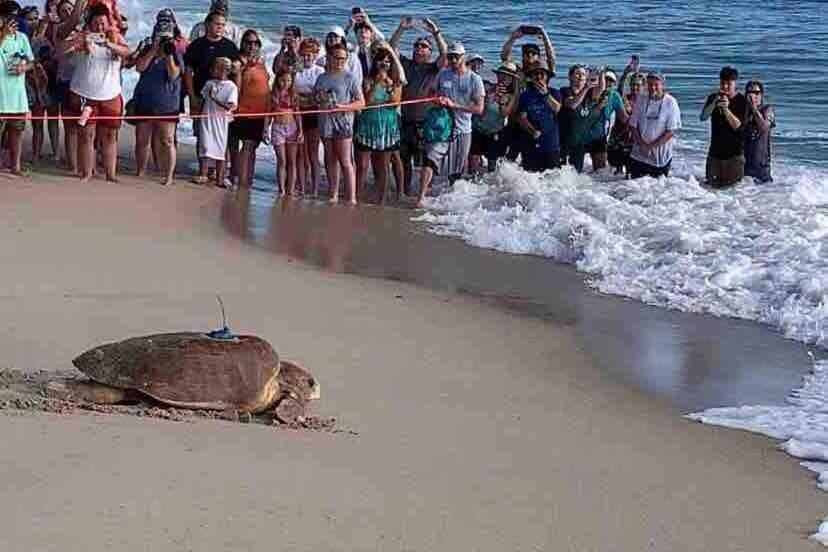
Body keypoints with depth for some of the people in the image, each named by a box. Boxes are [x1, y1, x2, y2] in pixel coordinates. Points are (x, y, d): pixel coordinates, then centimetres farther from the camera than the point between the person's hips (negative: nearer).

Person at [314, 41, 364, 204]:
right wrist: (319, 100, -1)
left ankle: (352, 198, -9)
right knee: (330, 160, 10)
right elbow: (315, 98, 23)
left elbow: (361, 103, -5)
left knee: (345, 161, -8)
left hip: (343, 122, -5)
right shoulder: (322, 77, 12)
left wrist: (342, 107, -17)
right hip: (326, 121, 5)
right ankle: (334, 194, 17)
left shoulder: (350, 77, -2)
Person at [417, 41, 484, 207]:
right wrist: (438, 100, -6)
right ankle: (422, 196, -21)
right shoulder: (443, 74, 5)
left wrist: (454, 105, -15)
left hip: (462, 131, 0)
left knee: (457, 172, 9)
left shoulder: (474, 79, -3)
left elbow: (479, 108, -8)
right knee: (430, 160, -19)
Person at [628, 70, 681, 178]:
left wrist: (653, 145, -15)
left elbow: (672, 130, -11)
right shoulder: (641, 99, 1)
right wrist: (642, 144, -9)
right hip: (639, 155, 3)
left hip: (661, 156, -3)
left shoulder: (670, 102, -9)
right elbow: (633, 124, 3)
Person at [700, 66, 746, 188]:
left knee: (732, 186, 0)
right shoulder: (713, 98, 5)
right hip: (715, 151, 3)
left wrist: (726, 109, -26)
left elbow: (736, 125, -14)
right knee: (712, 184, 9)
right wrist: (715, 103, -23)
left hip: (734, 153, -3)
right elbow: (703, 117, -9)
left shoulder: (741, 101, -6)